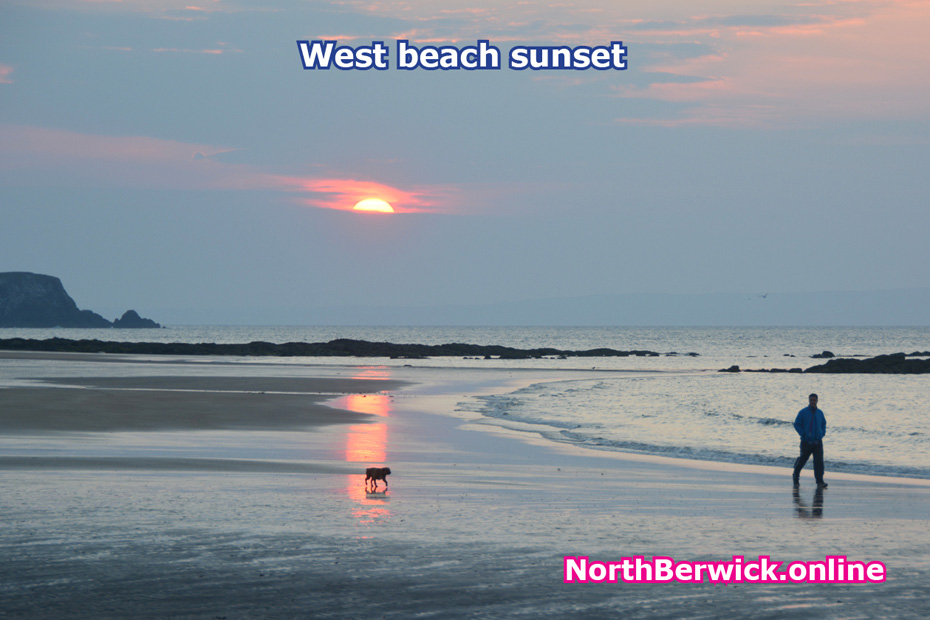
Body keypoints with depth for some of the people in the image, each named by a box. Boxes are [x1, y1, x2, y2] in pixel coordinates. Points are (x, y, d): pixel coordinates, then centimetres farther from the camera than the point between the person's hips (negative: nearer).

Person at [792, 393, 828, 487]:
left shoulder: (820, 413, 8)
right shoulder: (803, 412, -4)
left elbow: (824, 424, 23)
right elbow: (797, 425, -2)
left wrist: (823, 433, 8)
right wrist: (803, 434, -11)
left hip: (818, 442, 2)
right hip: (806, 441, -2)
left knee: (819, 461, -10)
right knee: (802, 460, 8)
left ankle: (820, 481, -11)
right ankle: (796, 475, 37)